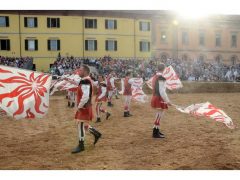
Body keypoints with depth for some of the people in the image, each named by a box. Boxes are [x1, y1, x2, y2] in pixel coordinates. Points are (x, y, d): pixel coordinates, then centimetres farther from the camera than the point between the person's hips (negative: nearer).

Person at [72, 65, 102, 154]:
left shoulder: (85, 82, -22)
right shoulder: (87, 80, 10)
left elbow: (85, 97, -28)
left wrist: (79, 106, -19)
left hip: (84, 107, -10)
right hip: (85, 106, 10)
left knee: (81, 125, -2)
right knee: (83, 124, 19)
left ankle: (81, 146, 9)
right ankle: (96, 134, 30)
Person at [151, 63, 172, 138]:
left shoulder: (155, 77, 9)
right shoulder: (161, 78, -19)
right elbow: (162, 91, -23)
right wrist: (167, 101, -18)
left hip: (155, 97, 10)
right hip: (159, 99, -10)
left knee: (159, 115, 19)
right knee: (159, 115, -3)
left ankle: (157, 130, 29)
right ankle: (155, 133, 2)